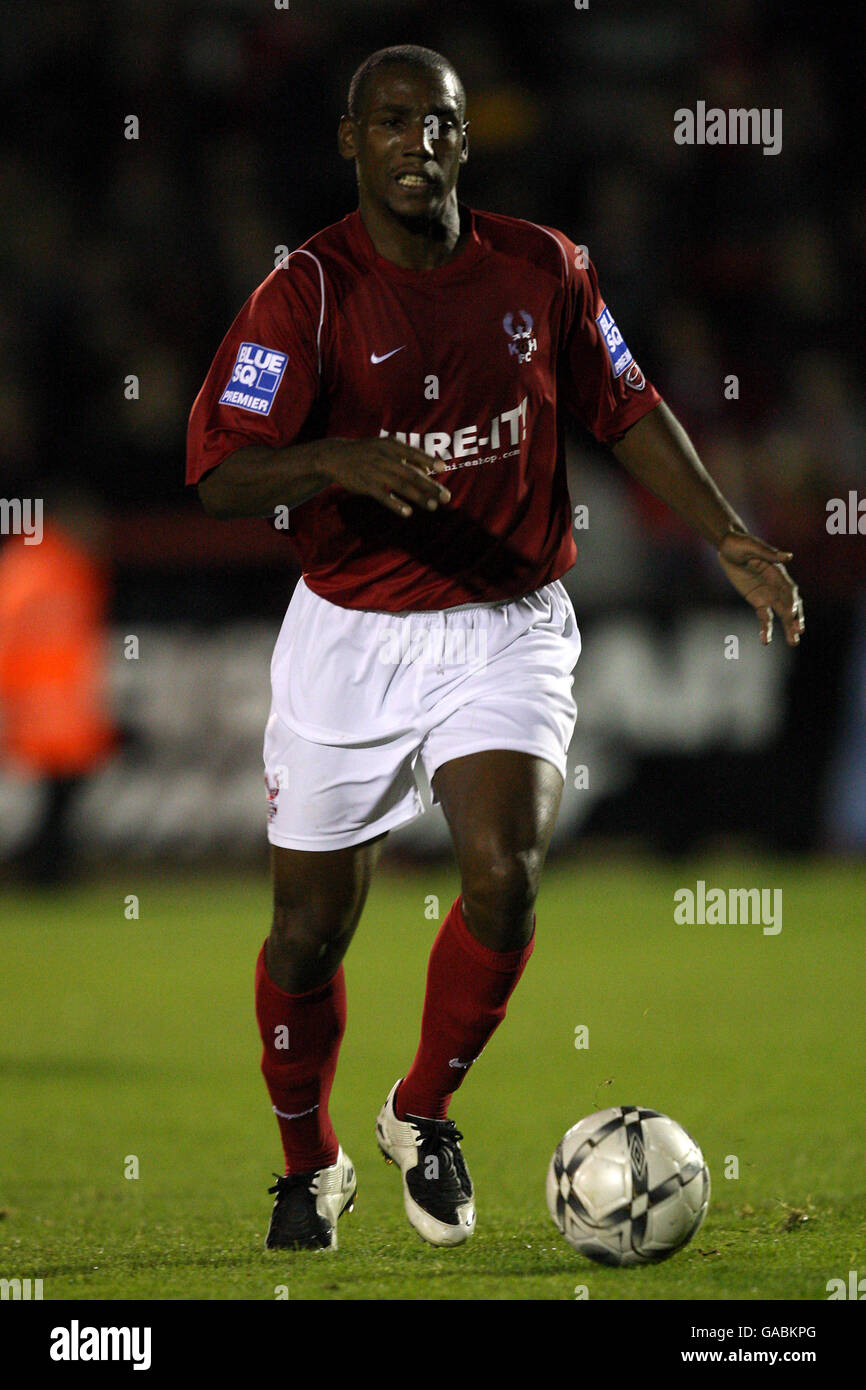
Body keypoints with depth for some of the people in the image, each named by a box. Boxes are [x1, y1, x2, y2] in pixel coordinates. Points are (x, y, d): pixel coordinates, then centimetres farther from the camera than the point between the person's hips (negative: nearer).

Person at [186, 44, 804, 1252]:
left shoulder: (543, 270, 0)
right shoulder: (308, 291, -11)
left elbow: (626, 412, 14)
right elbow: (220, 474, -17)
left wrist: (731, 541, 9)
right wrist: (348, 458, -35)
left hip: (509, 630, 1)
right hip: (351, 640, -1)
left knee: (502, 873, -21)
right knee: (312, 926, 5)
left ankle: (423, 1116, 5)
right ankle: (310, 1165, 31)